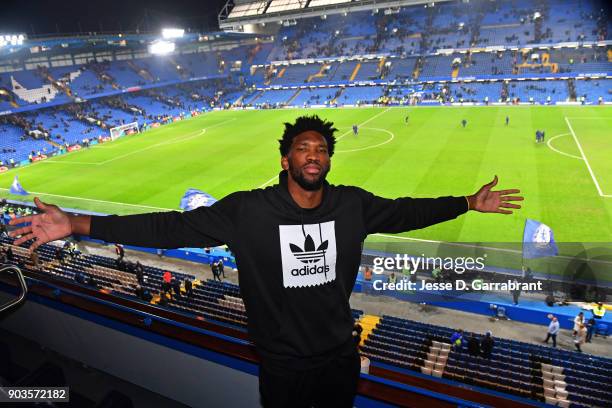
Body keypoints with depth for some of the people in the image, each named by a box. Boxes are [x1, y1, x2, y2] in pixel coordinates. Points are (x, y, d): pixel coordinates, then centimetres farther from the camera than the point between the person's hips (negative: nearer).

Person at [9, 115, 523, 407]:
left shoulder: (352, 204, -9)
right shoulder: (248, 210, -20)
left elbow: (404, 211, 4)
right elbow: (175, 226, -21)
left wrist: (468, 203, 8)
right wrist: (78, 224, -26)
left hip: (342, 358, 3)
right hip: (283, 367, -2)